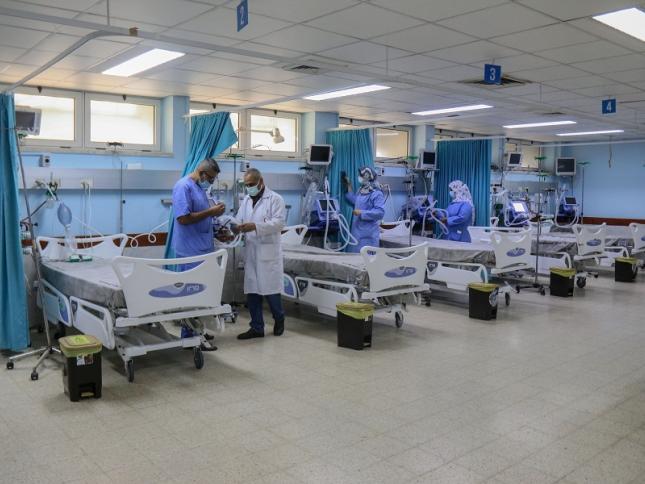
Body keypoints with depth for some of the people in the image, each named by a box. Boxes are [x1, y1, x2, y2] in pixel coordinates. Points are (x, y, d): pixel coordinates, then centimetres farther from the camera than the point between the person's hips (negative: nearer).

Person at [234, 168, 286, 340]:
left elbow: (279, 222, -15)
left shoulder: (275, 199, -4)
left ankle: (279, 319, 23)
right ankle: (256, 327, 14)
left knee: (270, 289, -1)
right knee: (252, 290, 6)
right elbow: (240, 220, 11)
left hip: (268, 251, -6)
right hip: (250, 251, 6)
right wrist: (236, 227, -13)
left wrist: (255, 226, -25)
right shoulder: (246, 200, 16)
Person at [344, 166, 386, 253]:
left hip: (369, 233, -9)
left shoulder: (377, 194, -15)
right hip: (357, 230, 9)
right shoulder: (361, 191, 12)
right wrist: (349, 186, 27)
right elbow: (354, 201, 30)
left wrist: (362, 213, -22)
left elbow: (380, 212, -24)